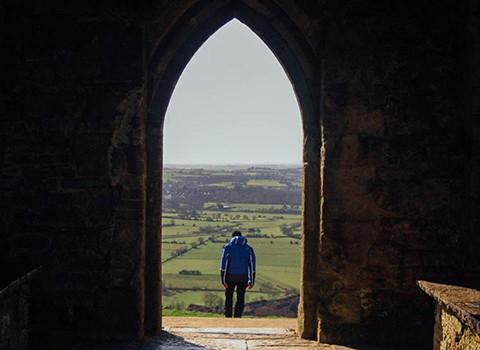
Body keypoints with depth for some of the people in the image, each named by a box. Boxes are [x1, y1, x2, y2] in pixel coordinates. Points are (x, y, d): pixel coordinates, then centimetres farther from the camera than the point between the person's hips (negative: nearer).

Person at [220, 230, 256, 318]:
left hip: (230, 276, -1)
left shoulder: (228, 247, 4)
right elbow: (252, 264, 3)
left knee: (228, 297, 14)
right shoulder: (249, 248, 9)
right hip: (243, 277, 1)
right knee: (240, 299, 8)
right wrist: (251, 281, 5)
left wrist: (223, 280, -4)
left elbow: (223, 264, -4)